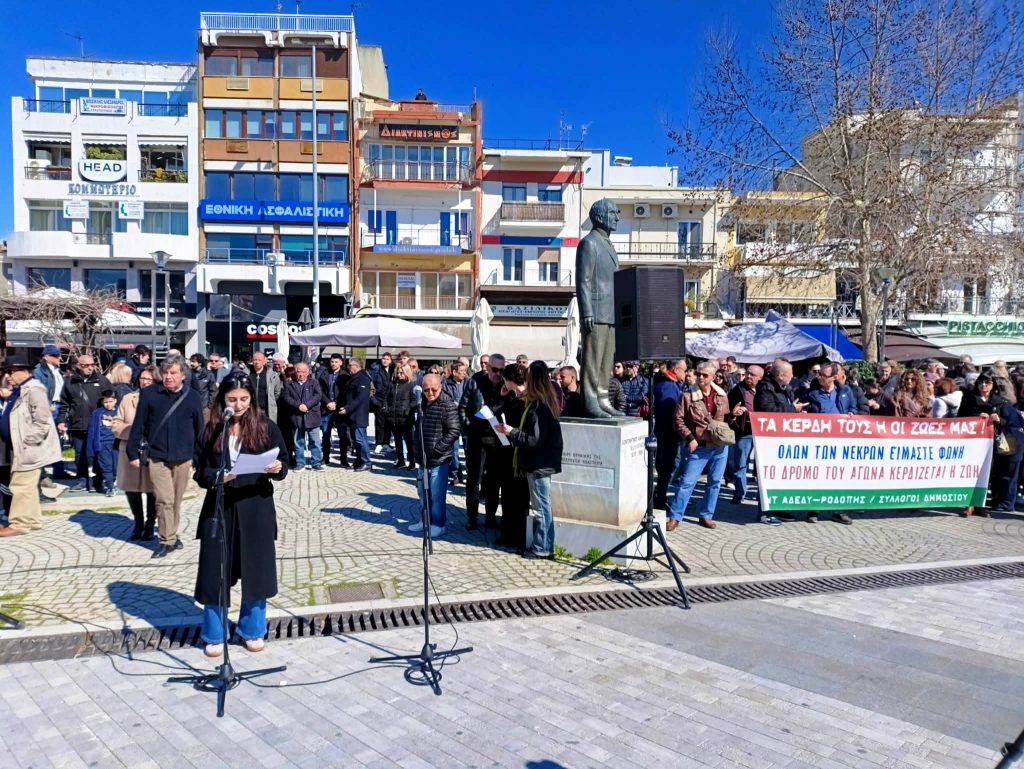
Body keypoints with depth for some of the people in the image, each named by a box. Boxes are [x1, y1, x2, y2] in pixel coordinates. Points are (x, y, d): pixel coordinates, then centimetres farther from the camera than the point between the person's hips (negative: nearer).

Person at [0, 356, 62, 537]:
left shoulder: (33, 390, -16)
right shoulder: (16, 391, 15)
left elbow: (42, 422, -21)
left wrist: (26, 442, -20)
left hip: (29, 449, -10)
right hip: (18, 448, 10)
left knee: (21, 486, -5)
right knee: (27, 486, 15)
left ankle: (19, 524, 3)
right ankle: (32, 519, 24)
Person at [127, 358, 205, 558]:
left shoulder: (192, 397, 0)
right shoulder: (148, 394, -2)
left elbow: (199, 429, 7)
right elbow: (138, 425, 3)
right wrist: (133, 453, 2)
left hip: (183, 458, 1)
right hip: (157, 457, -1)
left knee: (176, 500, 12)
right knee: (164, 500, -5)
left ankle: (171, 535, 29)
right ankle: (167, 540, 7)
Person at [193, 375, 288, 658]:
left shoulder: (265, 426, -2)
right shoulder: (211, 429, 0)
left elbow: (284, 463, 0)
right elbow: (199, 471, 1)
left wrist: (277, 469, -22)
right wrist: (216, 476, -19)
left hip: (256, 509, 0)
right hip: (219, 509, 1)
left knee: (255, 571, 8)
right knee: (216, 573, 6)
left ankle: (252, 631, 26)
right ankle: (214, 635, 23)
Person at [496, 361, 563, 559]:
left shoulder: (537, 406, -21)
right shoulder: (547, 401, 8)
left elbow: (535, 439, -23)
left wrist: (512, 431, -17)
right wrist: (514, 432, 13)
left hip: (538, 464, -10)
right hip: (543, 462, 10)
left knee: (541, 507, 0)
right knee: (543, 506, 15)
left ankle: (542, 548, 10)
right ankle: (544, 545, 24)